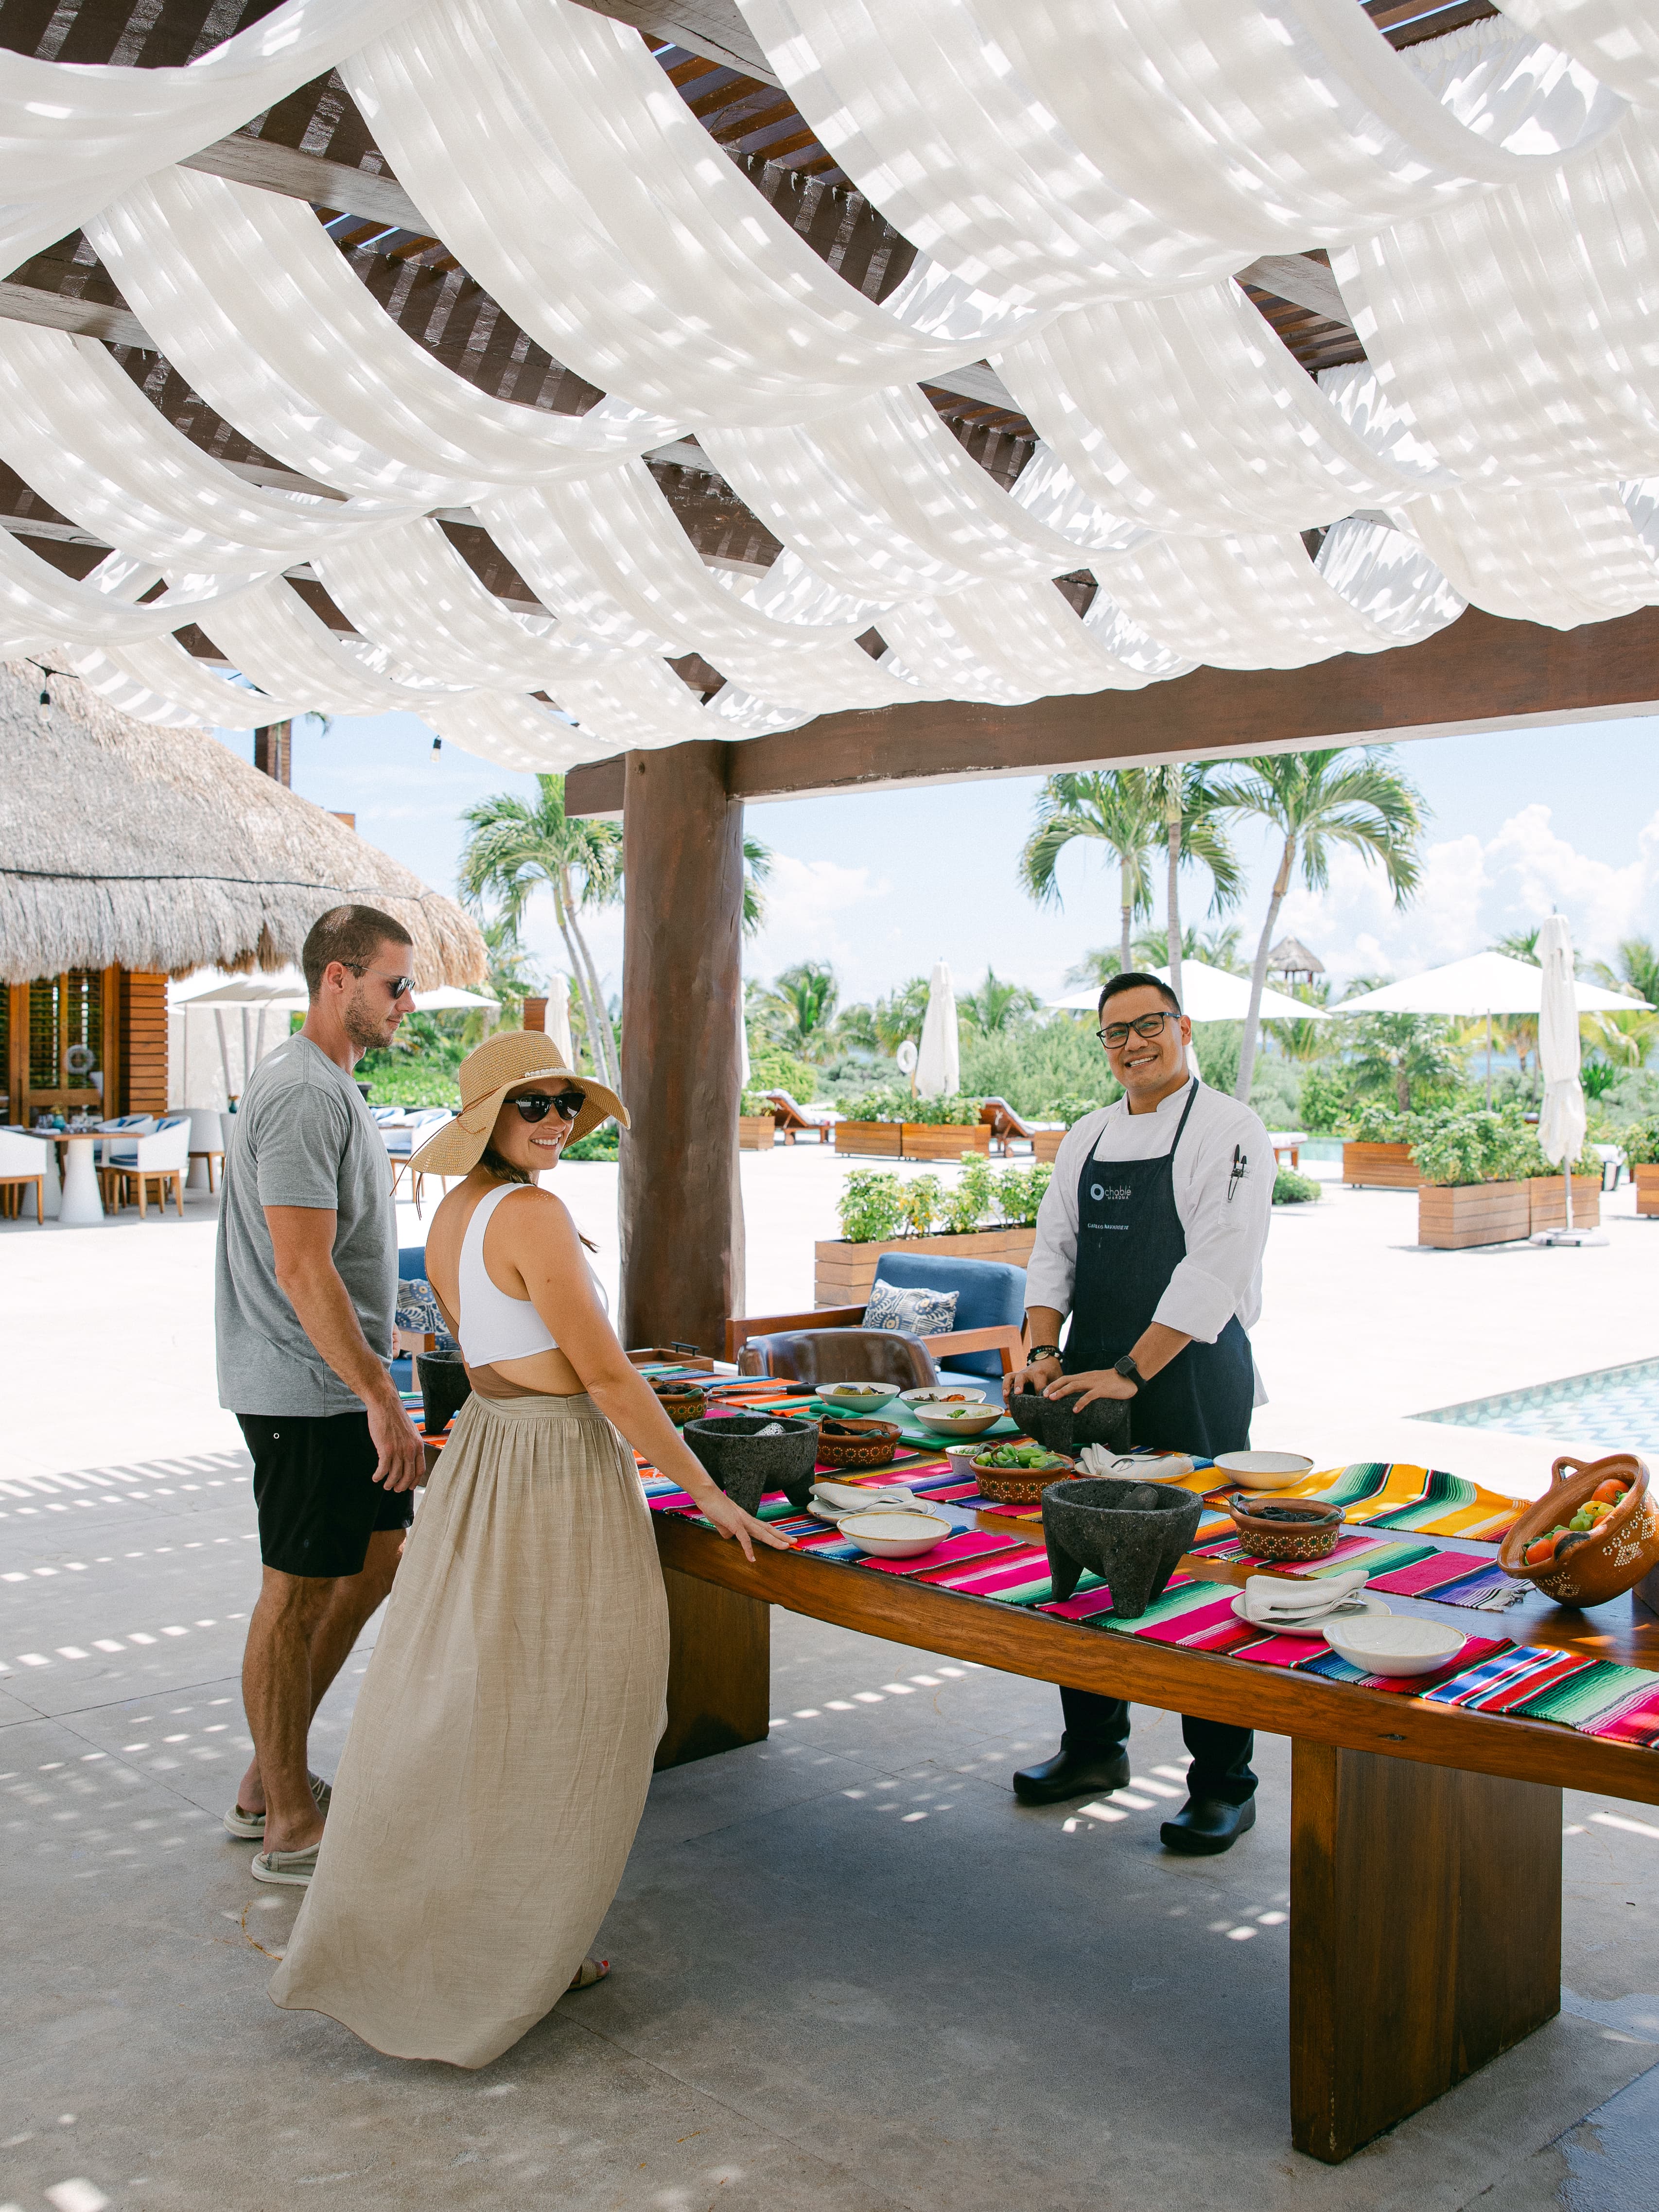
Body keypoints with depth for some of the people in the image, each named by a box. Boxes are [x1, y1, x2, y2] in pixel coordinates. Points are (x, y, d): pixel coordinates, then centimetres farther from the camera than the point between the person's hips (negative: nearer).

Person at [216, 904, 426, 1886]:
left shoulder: (333, 1085, 15)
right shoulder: (304, 1093, -19)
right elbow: (302, 1270, -25)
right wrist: (381, 1399, -25)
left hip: (339, 1386, 10)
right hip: (306, 1391, -10)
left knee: (378, 1557, 16)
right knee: (298, 1592, 0)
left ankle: (272, 1777, 28)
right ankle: (290, 1825, 14)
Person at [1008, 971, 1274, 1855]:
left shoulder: (1227, 1129, -8)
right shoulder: (1087, 1138, 14)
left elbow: (1215, 1268, -16)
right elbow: (1054, 1249, 14)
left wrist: (1130, 1373, -20)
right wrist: (1044, 1350, -3)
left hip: (1192, 1378, -6)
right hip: (1092, 1382, 7)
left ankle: (1224, 1783, 11)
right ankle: (1094, 1748, 29)